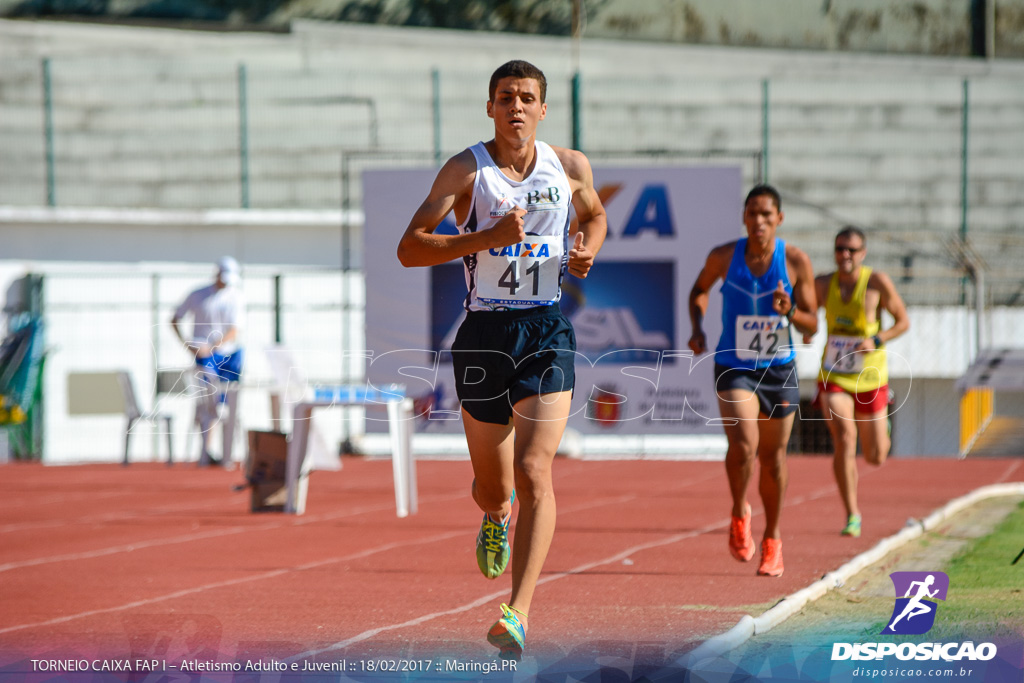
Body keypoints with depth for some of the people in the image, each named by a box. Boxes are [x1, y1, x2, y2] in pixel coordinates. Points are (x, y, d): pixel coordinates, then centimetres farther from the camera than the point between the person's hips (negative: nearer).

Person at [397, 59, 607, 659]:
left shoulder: (570, 167, 5)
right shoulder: (466, 170, -4)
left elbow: (595, 214, 27)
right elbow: (410, 249, -11)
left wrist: (588, 250, 3)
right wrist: (489, 236, -22)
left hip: (548, 331, 0)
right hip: (484, 332, 0)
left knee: (534, 472, -16)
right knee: (492, 486, 10)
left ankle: (520, 612, -20)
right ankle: (496, 518, 50)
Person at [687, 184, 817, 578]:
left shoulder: (795, 262, -9)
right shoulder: (723, 257, -9)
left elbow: (812, 326, -4)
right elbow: (699, 290, 13)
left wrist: (790, 311, -25)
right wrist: (698, 328, -4)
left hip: (779, 369, 1)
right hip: (734, 367, -1)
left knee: (772, 457, 11)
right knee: (742, 445, -22)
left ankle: (772, 539, 31)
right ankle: (739, 514, 6)